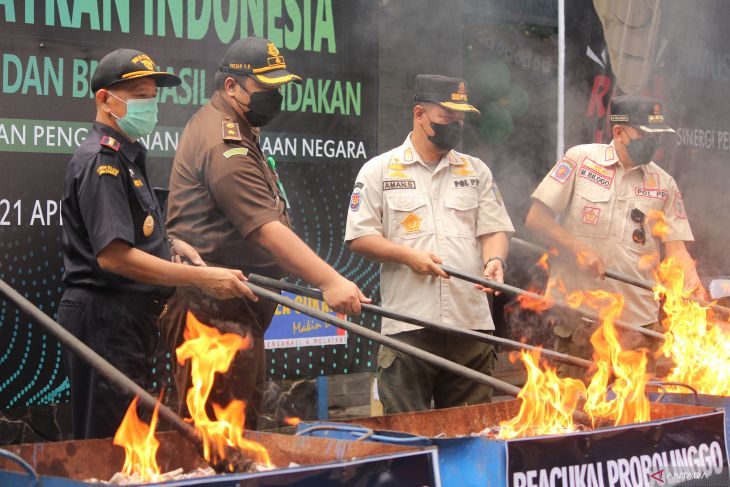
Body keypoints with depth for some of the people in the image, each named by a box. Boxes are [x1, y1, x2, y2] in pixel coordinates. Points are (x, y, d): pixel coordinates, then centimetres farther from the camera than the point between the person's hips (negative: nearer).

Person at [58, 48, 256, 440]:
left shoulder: (126, 156, 18)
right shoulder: (100, 160, -15)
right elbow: (113, 256, -24)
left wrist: (168, 243, 10)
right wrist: (201, 279, -24)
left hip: (130, 317, 11)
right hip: (105, 319, -11)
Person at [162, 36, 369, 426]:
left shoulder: (238, 132, 20)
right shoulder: (224, 144, -17)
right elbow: (266, 229, -26)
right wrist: (329, 282, -32)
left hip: (240, 309, 11)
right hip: (214, 308, -11)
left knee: (244, 420, 13)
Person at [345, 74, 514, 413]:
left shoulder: (476, 171, 18)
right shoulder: (378, 170, 7)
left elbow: (494, 229, 14)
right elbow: (359, 237, 2)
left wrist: (494, 259, -9)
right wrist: (408, 255, -12)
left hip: (471, 322, 3)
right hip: (408, 324, -3)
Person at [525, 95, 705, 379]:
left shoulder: (664, 183, 10)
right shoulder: (581, 159, 2)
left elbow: (675, 247, 6)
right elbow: (535, 218, 1)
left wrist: (694, 285, -12)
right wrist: (577, 248, -10)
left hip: (640, 321, 2)